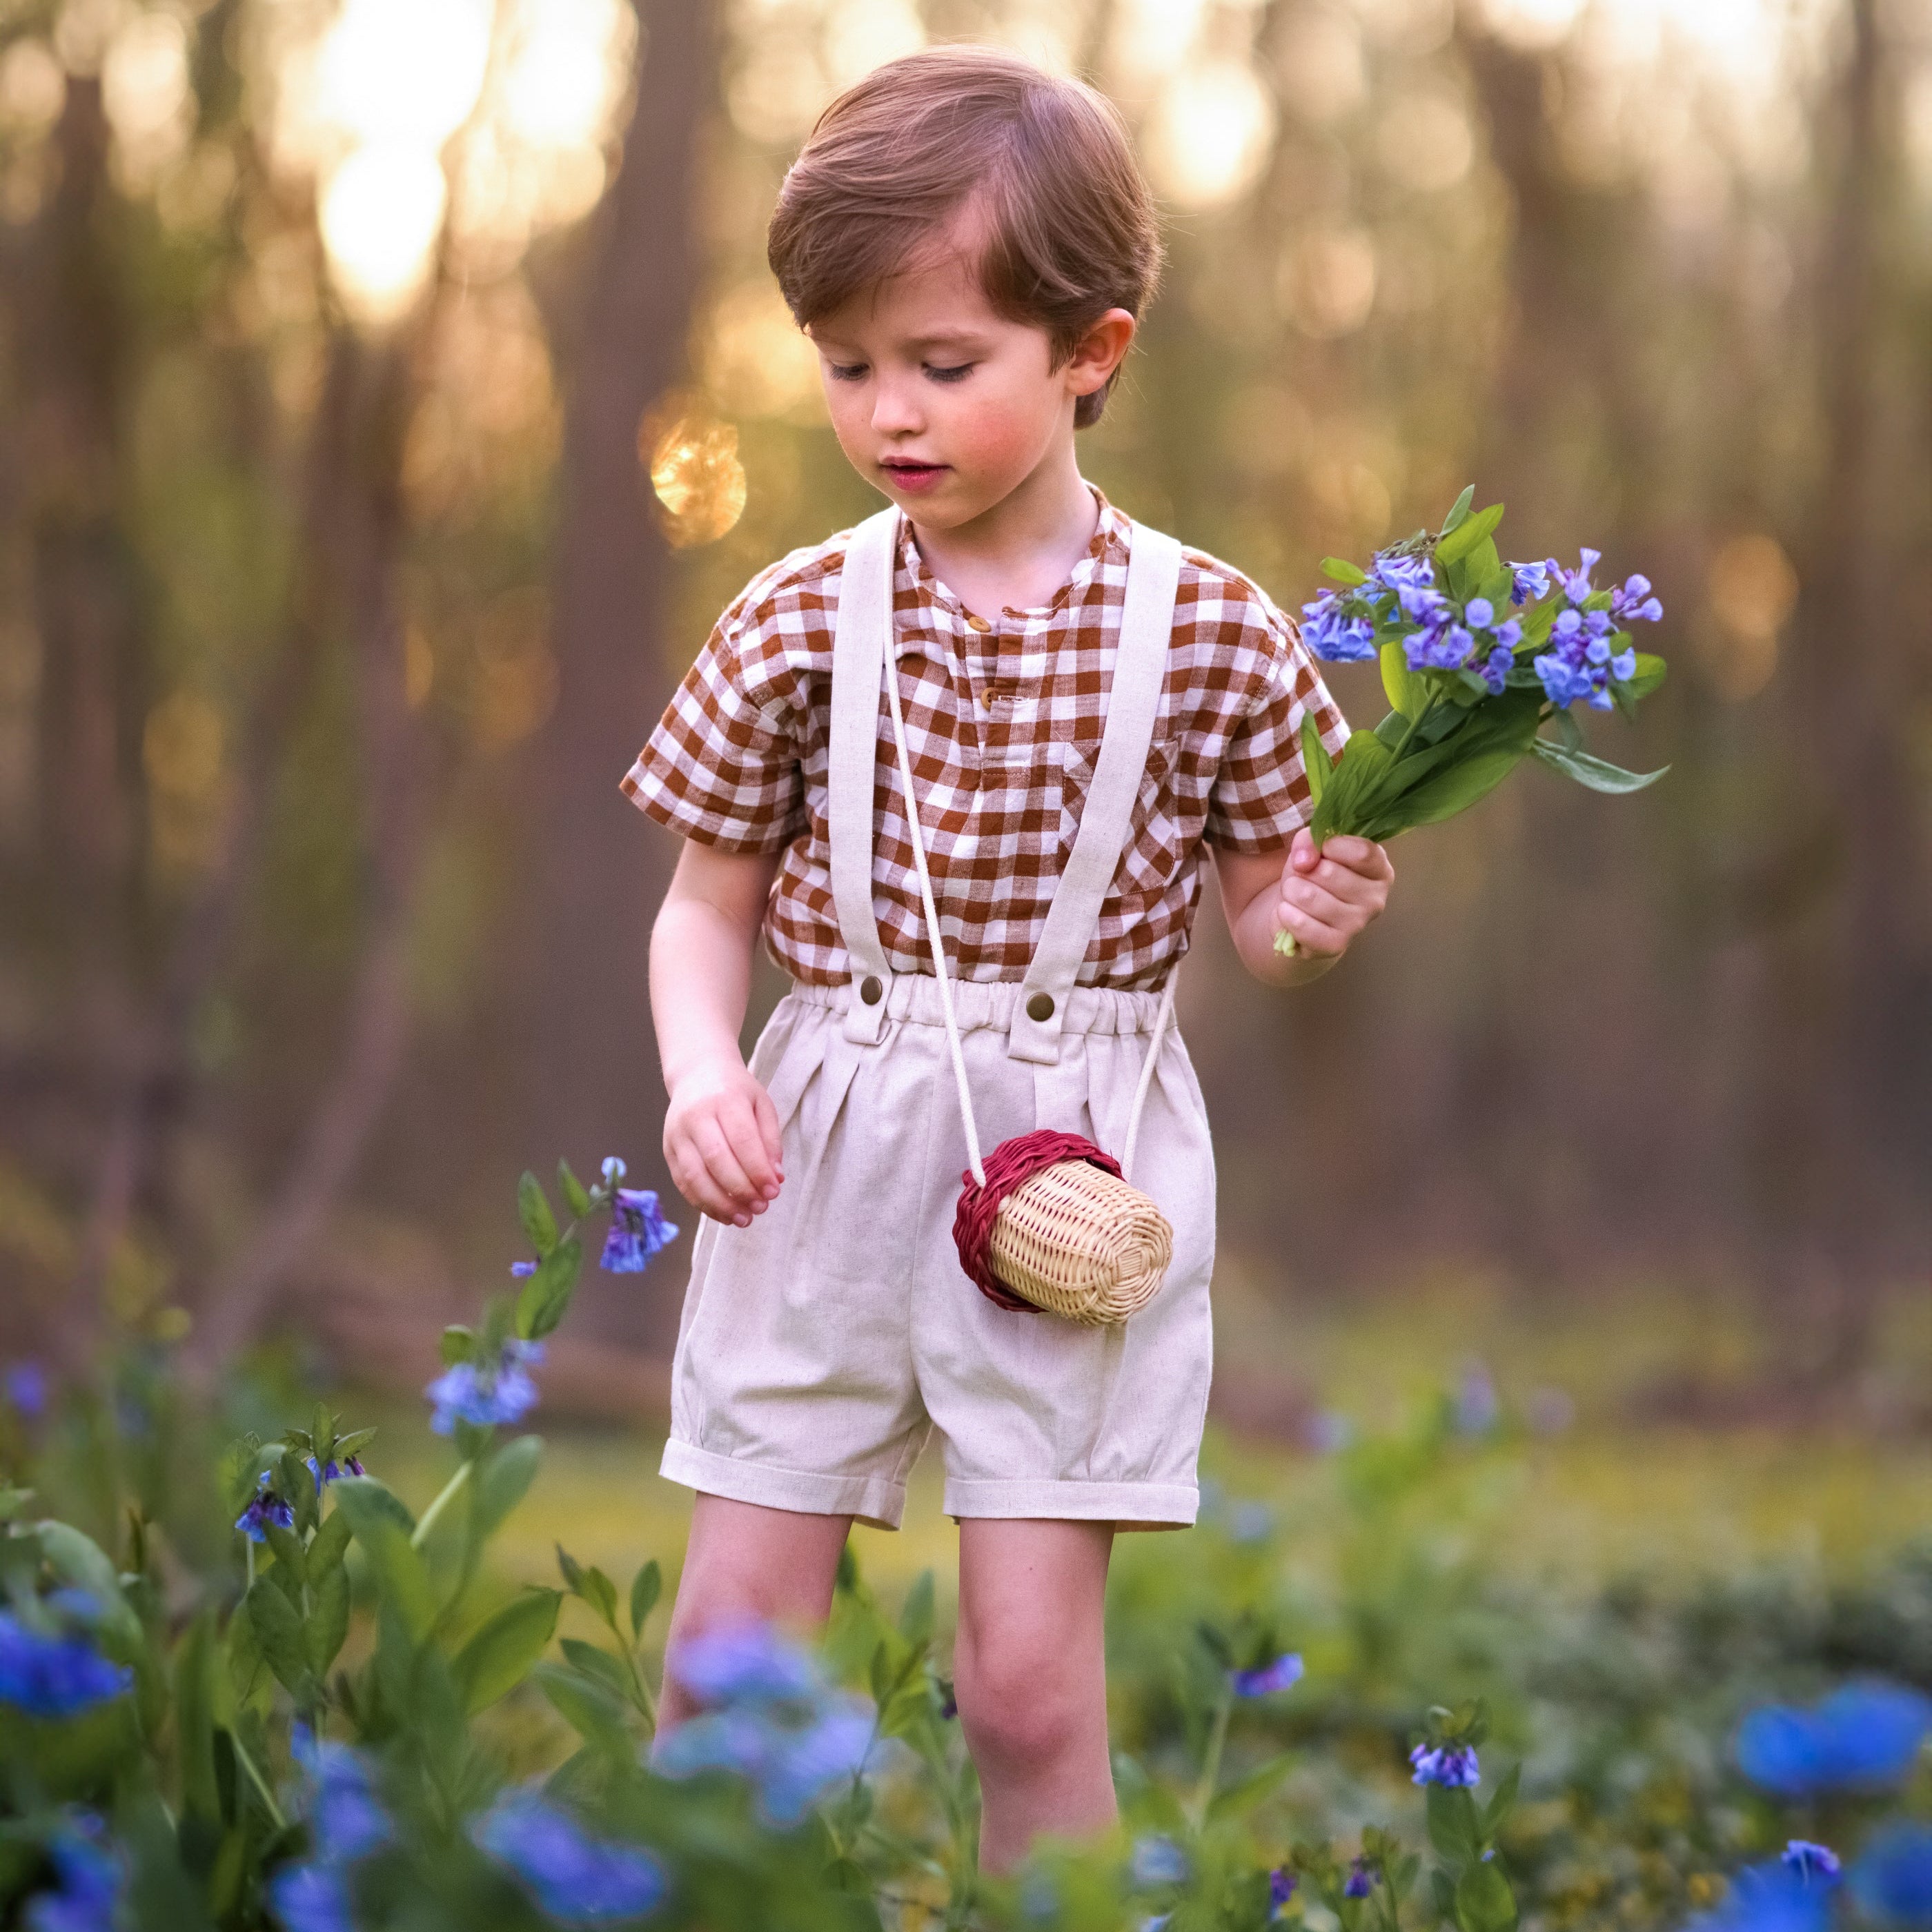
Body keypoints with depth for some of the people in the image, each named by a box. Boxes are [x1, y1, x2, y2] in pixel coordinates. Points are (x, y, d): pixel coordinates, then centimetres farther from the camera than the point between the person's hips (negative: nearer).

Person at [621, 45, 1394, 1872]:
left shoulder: (1210, 632, -3)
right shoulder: (797, 623, 0)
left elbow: (1256, 914, 8)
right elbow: (706, 903, 8)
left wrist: (1311, 918, -14)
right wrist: (702, 1072, -10)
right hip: (825, 1153, 2)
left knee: (1031, 1683, -3)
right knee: (725, 1650, 4)